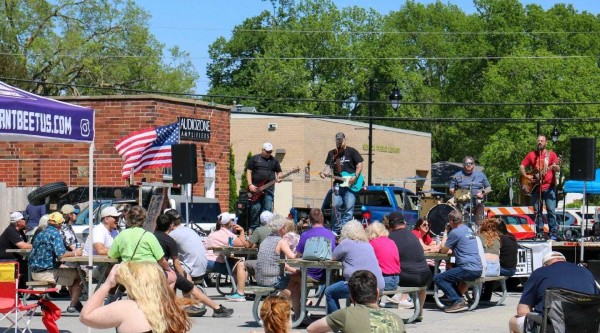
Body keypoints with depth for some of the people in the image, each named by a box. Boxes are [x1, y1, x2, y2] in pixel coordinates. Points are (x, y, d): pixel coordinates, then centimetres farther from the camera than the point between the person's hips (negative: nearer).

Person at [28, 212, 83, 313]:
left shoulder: (41, 233, 14)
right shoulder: (55, 233, -13)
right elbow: (61, 255, -23)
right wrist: (74, 253, -5)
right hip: (46, 272, -9)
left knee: (71, 272, 29)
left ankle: (76, 302, 36)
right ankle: (72, 306, 0)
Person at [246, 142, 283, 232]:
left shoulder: (274, 160, 14)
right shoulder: (254, 159, 6)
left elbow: (279, 172, 20)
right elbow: (248, 171, 2)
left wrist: (279, 177, -5)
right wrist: (250, 185, -9)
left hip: (269, 188, 2)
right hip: (255, 188, -2)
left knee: (267, 210, -4)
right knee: (255, 208, -5)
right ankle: (253, 228, 3)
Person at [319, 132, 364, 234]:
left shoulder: (351, 151, 3)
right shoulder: (332, 153, 15)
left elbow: (359, 164, 0)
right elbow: (328, 167, 11)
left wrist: (355, 177, -13)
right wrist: (324, 173, -11)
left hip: (350, 184, -3)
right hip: (337, 184, 3)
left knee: (349, 207, -9)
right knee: (335, 206, -5)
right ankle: (336, 230, 4)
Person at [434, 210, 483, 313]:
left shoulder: (455, 232, -9)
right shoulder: (468, 229, 18)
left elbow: (443, 251, 2)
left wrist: (446, 233, 11)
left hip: (468, 270, -9)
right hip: (478, 269, 9)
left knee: (437, 278, -5)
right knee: (449, 272, 31)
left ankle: (457, 301, -14)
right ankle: (458, 298, 19)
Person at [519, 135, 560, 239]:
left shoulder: (551, 154, 4)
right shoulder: (531, 155, 9)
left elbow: (558, 169, -4)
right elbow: (521, 167, 11)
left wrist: (554, 166, -27)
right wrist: (527, 176, -5)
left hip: (549, 187, -2)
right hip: (536, 187, 2)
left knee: (551, 210, -7)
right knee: (537, 211, 4)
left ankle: (553, 233, -3)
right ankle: (539, 232, 10)